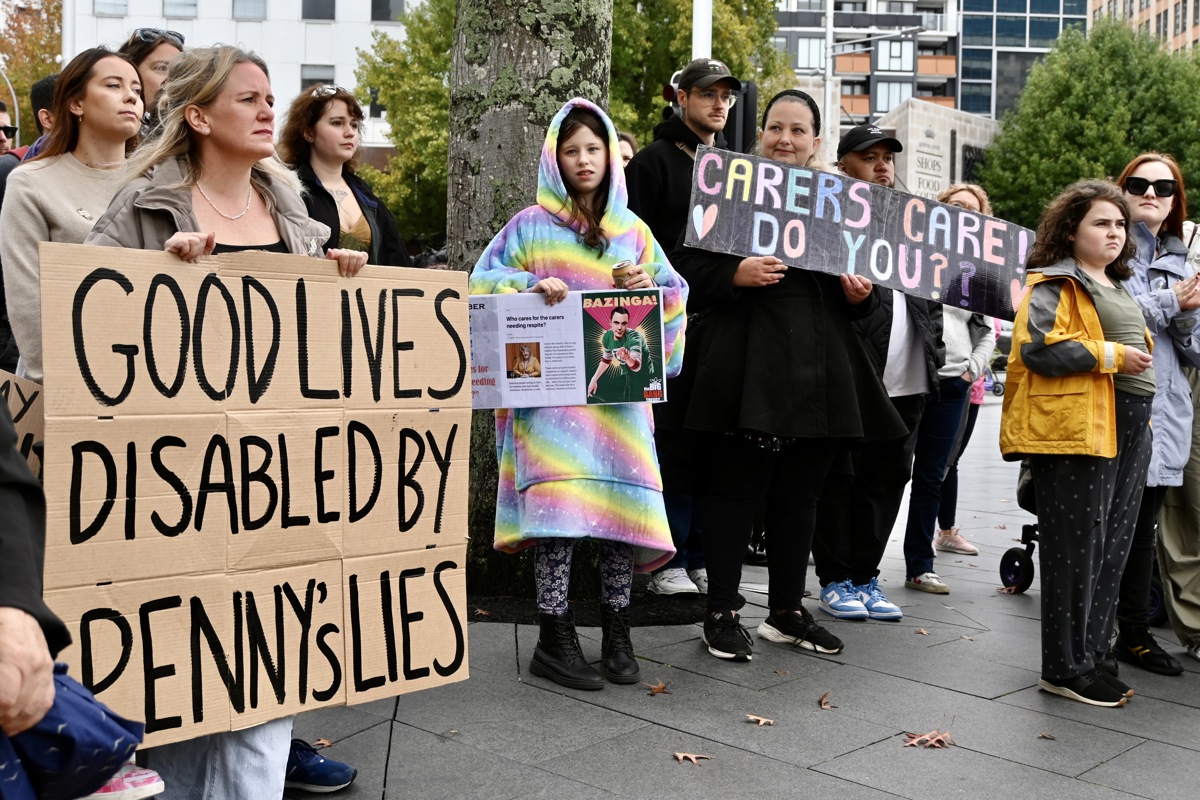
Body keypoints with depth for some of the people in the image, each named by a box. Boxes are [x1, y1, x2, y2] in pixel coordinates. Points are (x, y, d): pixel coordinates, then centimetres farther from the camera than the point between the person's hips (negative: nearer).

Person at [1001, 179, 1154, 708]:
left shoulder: (1116, 286, 23)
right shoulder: (1056, 284, -6)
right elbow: (1039, 346, -20)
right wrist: (1110, 355, -18)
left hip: (1128, 427, 10)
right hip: (1076, 427, -9)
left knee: (1113, 547, 11)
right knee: (1076, 549, -5)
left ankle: (1088, 653, 20)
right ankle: (1065, 668, 3)